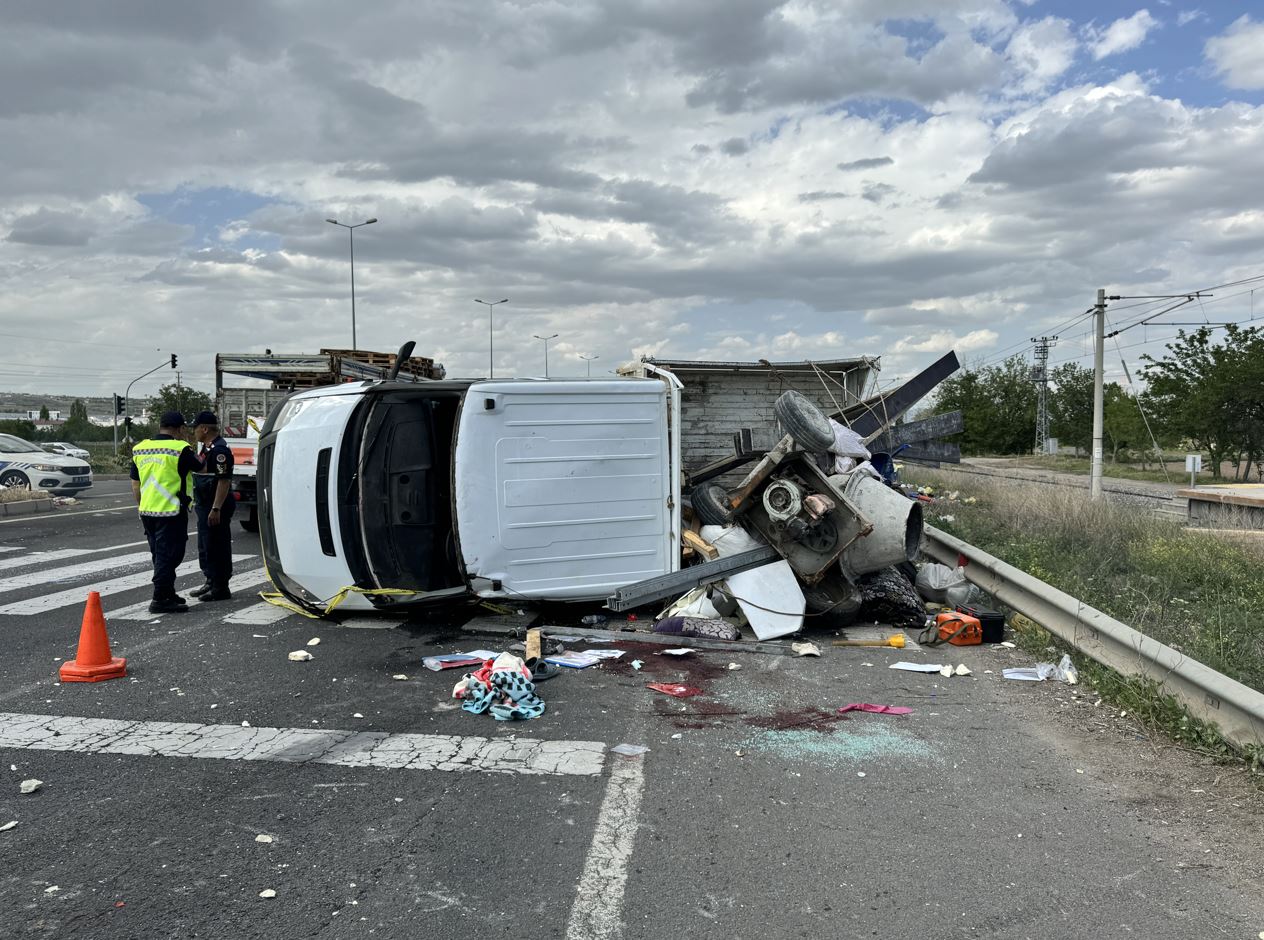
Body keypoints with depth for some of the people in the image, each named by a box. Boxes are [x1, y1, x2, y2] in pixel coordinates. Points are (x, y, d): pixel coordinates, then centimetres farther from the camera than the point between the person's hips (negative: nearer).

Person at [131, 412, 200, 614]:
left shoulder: (140, 449, 10)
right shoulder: (180, 448, -12)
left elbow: (135, 485, 15)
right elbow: (200, 468, 3)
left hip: (147, 512, 7)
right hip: (171, 512, -7)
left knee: (160, 555, 18)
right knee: (168, 556, -3)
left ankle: (168, 594, 28)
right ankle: (160, 599, -5)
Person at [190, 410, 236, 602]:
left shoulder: (219, 450, -18)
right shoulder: (207, 448, 16)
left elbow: (224, 481, -24)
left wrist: (216, 509, -27)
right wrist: (197, 502, 24)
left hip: (216, 508, -11)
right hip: (205, 507, 11)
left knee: (217, 548, -6)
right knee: (205, 548, 18)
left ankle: (220, 589, 0)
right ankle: (211, 583, 29)